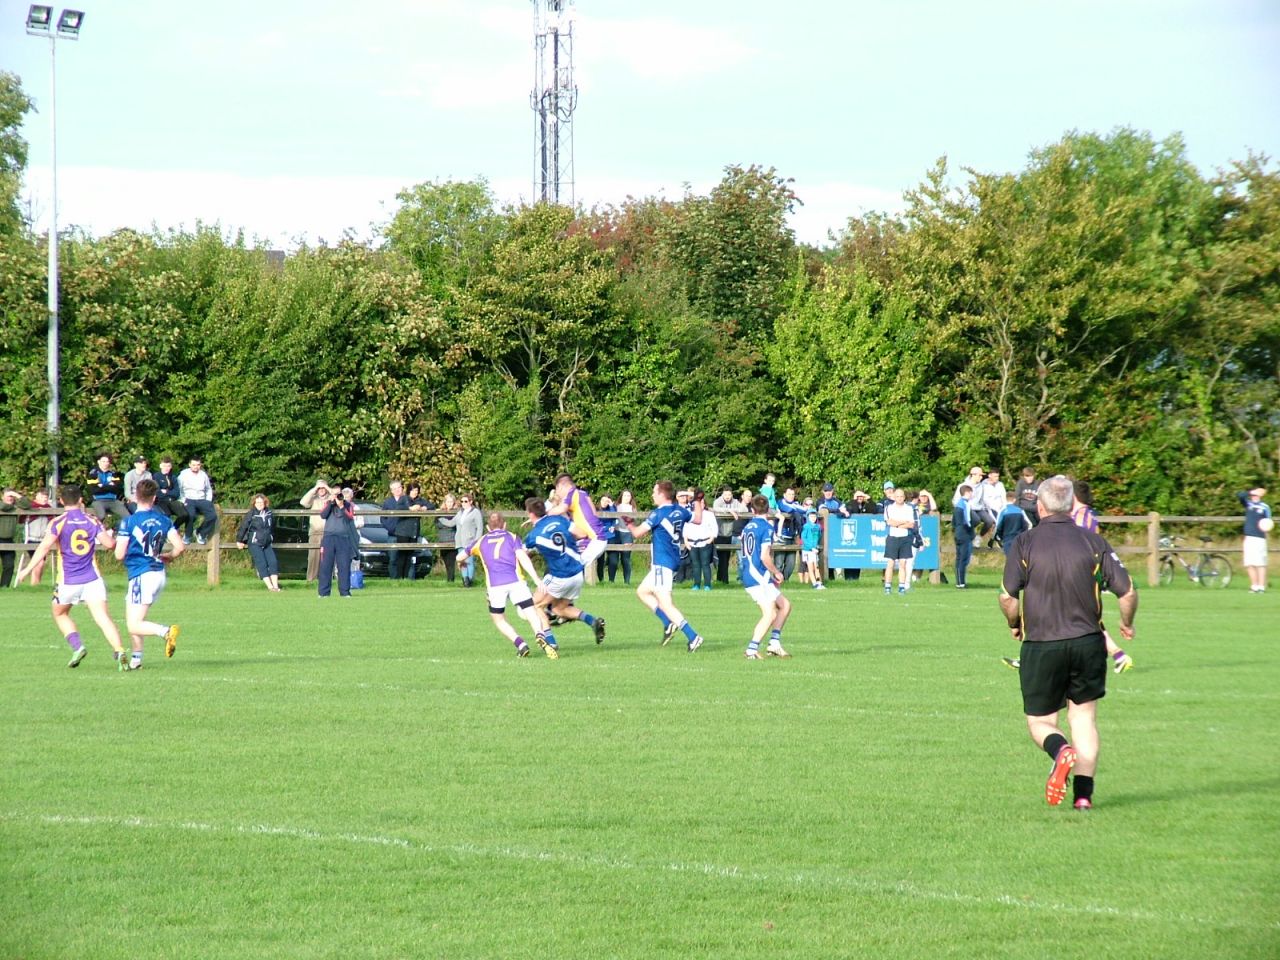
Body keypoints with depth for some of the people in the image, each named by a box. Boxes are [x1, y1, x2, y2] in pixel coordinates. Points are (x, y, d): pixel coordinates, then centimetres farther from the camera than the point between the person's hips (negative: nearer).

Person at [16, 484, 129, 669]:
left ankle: (77, 646, 2)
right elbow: (110, 544, -1)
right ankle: (118, 651, -27)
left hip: (68, 582, -1)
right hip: (92, 580, 1)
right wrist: (110, 534, 22)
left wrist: (28, 569, -11)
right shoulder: (92, 521, 3)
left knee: (60, 614, 22)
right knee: (103, 617, -7)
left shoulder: (58, 523, -5)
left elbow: (45, 547, -15)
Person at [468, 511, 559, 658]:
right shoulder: (512, 537, 18)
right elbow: (523, 558, 2)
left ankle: (520, 645, -3)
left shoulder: (482, 541, 24)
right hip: (515, 581, -1)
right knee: (532, 614, -4)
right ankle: (540, 635, -36)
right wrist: (537, 580, -4)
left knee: (498, 619, 18)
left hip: (494, 585, 1)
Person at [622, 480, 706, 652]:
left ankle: (692, 636, -19)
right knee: (642, 591, 21)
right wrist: (698, 502, 38)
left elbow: (638, 533, -6)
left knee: (665, 603, -11)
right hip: (674, 560, 9)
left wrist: (628, 523, 13)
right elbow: (697, 519, 25)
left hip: (662, 563, -9)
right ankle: (668, 624, 11)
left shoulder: (658, 514, -14)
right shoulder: (680, 511, 7)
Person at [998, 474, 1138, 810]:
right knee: (1084, 718, 12)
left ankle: (1060, 751, -23)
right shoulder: (1093, 542, -1)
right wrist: (1127, 624, 17)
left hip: (1040, 646, -2)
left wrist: (1015, 625, 10)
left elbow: (1007, 597, -11)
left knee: (1040, 722, 10)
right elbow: (1128, 592, -4)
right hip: (1088, 642, 2)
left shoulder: (1025, 543, -5)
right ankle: (1084, 794, 3)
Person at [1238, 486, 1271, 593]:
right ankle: (1254, 586, 10)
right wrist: (1252, 492, -11)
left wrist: (1267, 528, -17)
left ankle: (1261, 587, -5)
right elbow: (1239, 495, -4)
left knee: (1260, 564, -6)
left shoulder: (1265, 507, 5)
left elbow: (1268, 523, 4)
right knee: (1249, 564, 1)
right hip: (1248, 538, 3)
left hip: (1260, 538, -3)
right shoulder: (1248, 504, 11)